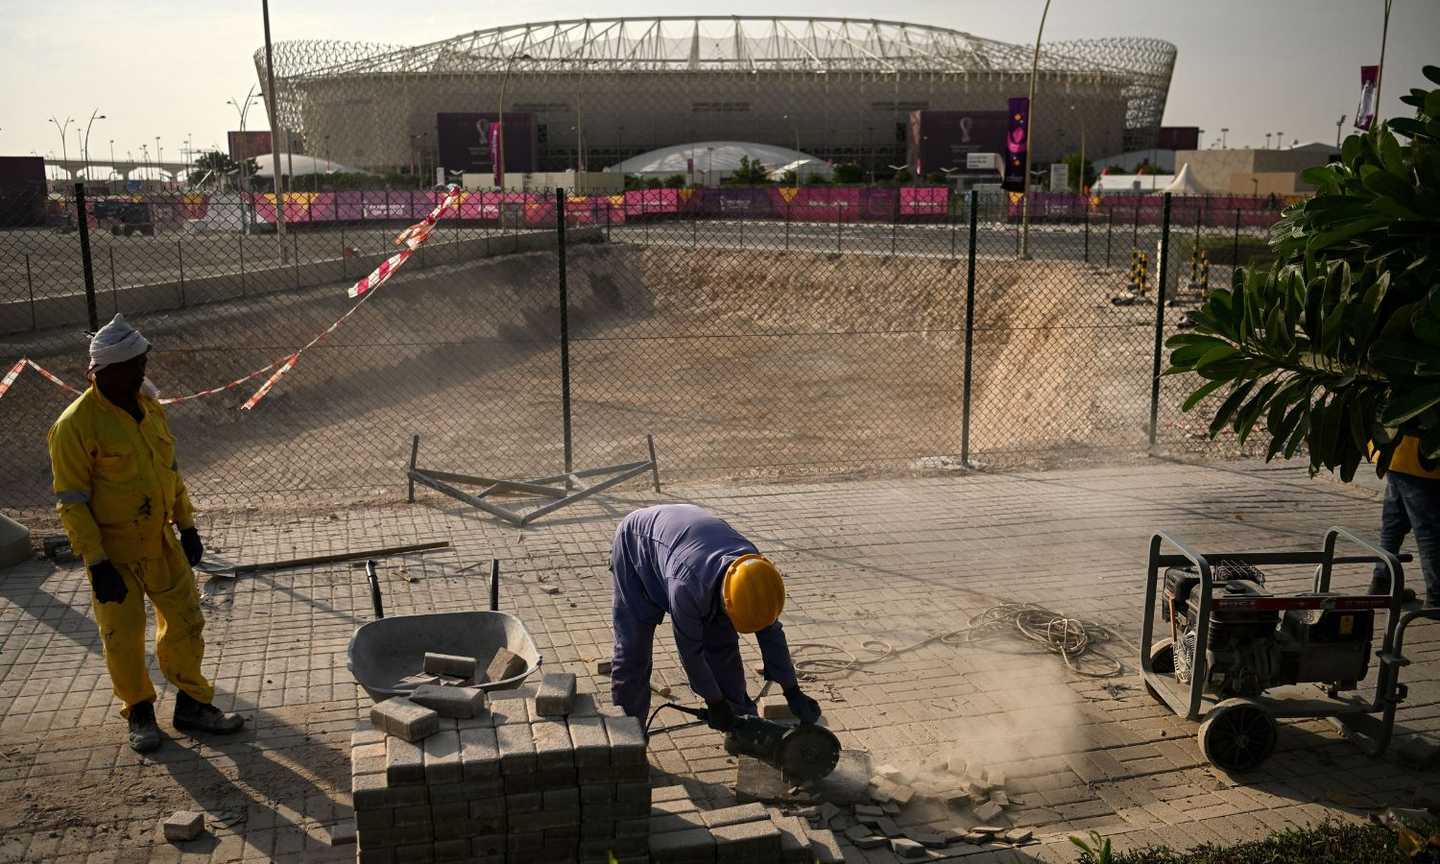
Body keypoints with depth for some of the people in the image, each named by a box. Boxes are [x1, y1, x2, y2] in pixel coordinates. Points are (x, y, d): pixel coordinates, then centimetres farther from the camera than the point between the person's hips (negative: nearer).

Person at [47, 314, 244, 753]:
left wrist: (187, 525, 12)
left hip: (161, 543, 6)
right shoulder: (76, 425, -18)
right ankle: (139, 713, 28)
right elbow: (71, 501, -16)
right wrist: (97, 564, -19)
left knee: (185, 623, 10)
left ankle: (193, 704, 26)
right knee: (124, 638, 8)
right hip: (114, 553, -5)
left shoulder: (149, 406, 3)